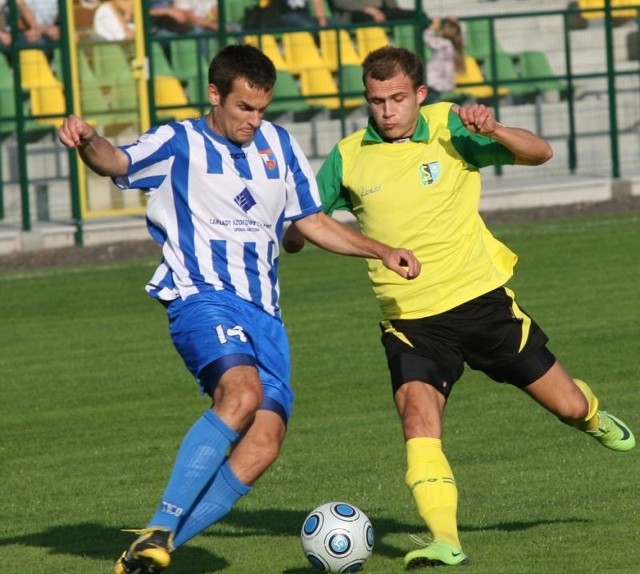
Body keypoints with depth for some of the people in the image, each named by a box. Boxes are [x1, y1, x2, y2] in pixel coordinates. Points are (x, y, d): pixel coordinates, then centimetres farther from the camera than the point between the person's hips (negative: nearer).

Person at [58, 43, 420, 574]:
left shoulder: (280, 146, 18)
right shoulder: (180, 144, 2)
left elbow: (313, 222, 27)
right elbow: (118, 163, -16)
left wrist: (382, 252, 17)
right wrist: (88, 143, -38)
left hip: (263, 312, 6)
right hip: (202, 297, -6)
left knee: (264, 443, -12)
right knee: (243, 392, -33)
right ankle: (158, 531, -32)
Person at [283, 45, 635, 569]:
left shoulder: (450, 129, -6)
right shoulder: (348, 159, -4)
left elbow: (540, 153, -6)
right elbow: (296, 235, 4)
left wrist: (492, 130, -26)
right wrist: (294, 232, -21)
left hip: (481, 298, 0)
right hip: (410, 319, 0)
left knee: (568, 407, 8)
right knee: (418, 413, -26)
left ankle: (591, 414, 46)